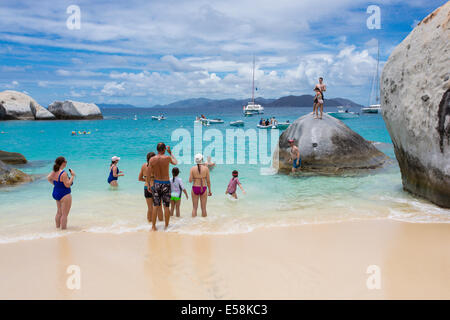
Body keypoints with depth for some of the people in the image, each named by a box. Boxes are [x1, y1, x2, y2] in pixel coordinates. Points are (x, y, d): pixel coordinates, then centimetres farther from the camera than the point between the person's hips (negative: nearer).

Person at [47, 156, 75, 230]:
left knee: (59, 212, 22)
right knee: (64, 214, 0)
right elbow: (67, 185, -26)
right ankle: (63, 228, 5)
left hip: (55, 193, 9)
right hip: (64, 195, -9)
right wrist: (73, 176, -19)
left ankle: (57, 226, 32)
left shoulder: (54, 172, 0)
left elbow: (48, 178, 15)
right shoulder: (63, 173, -25)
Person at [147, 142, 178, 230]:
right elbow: (175, 162, 12)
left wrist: (149, 184, 6)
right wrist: (170, 153, 20)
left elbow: (148, 174, -5)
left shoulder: (152, 159, -6)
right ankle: (166, 226, 15)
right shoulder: (167, 158, -11)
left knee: (155, 207, 10)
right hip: (166, 184, -2)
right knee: (166, 207, 7)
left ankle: (153, 226, 15)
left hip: (156, 184, 2)